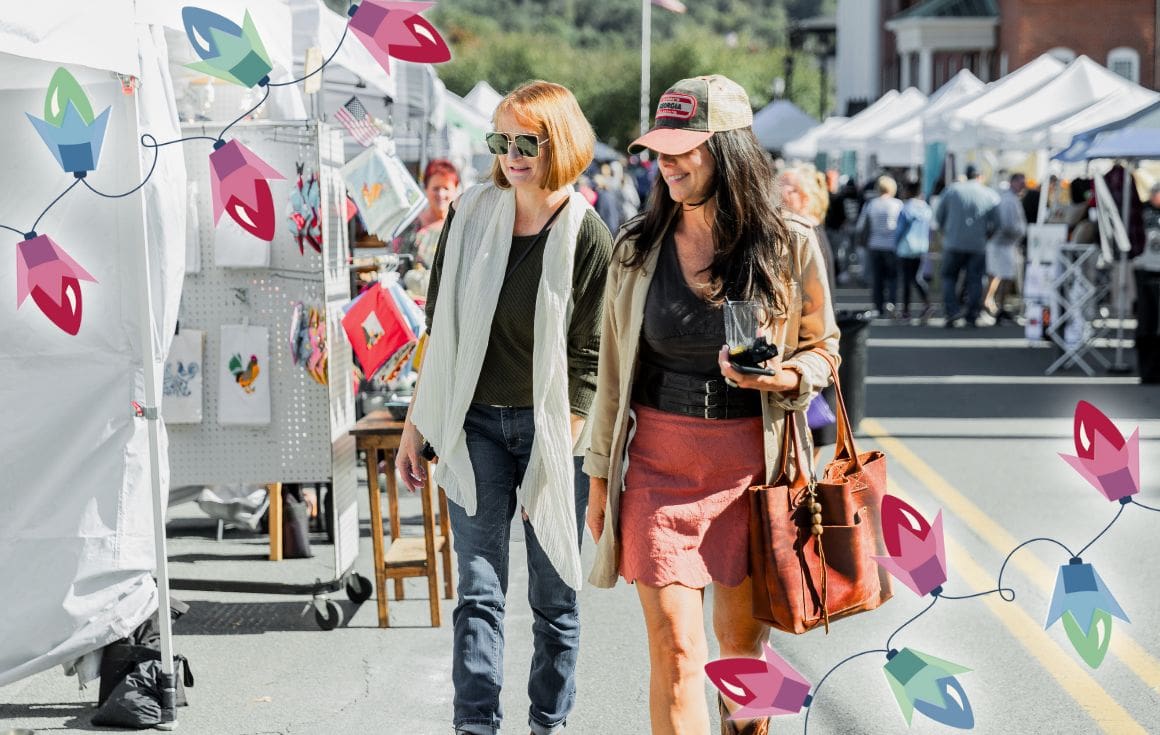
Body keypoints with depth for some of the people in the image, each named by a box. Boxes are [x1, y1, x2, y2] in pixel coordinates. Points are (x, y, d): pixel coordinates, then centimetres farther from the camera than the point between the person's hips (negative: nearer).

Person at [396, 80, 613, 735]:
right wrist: (417, 422, 8)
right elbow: (440, 328, 9)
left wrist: (562, 451, -12)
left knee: (555, 594, 6)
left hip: (552, 428, -2)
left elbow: (589, 357, -6)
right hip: (476, 422, 2)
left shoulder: (588, 237, -7)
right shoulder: (472, 214, 2)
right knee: (479, 589, -2)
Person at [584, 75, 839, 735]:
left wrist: (783, 377, -14)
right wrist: (601, 476, 11)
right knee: (675, 647, -6)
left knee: (743, 641, 11)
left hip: (750, 462, 0)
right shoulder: (638, 248, 2)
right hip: (658, 461, 1)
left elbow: (823, 347, 9)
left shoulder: (789, 246, -4)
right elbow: (613, 369, 9)